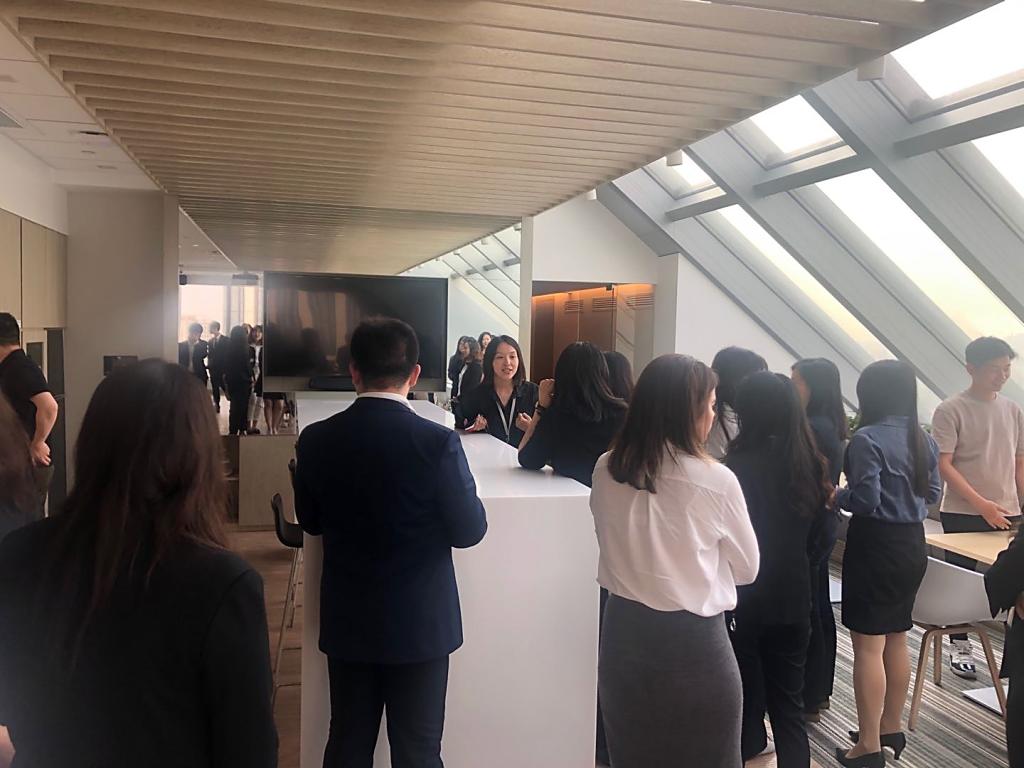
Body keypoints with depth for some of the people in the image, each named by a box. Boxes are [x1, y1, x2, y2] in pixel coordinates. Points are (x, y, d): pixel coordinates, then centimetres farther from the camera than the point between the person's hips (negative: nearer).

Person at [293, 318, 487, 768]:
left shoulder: (316, 440, -8)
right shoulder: (438, 443, -19)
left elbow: (310, 522, 5)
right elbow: (469, 531, -11)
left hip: (347, 624, 3)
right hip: (421, 625, -3)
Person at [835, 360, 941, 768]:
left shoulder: (868, 439, -18)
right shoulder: (924, 439, 7)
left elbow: (866, 500, -21)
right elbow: (932, 493, 13)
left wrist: (837, 496, -2)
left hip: (876, 546, -8)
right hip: (913, 544, 8)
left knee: (869, 646, -1)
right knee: (896, 640, 19)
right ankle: (892, 727, 32)